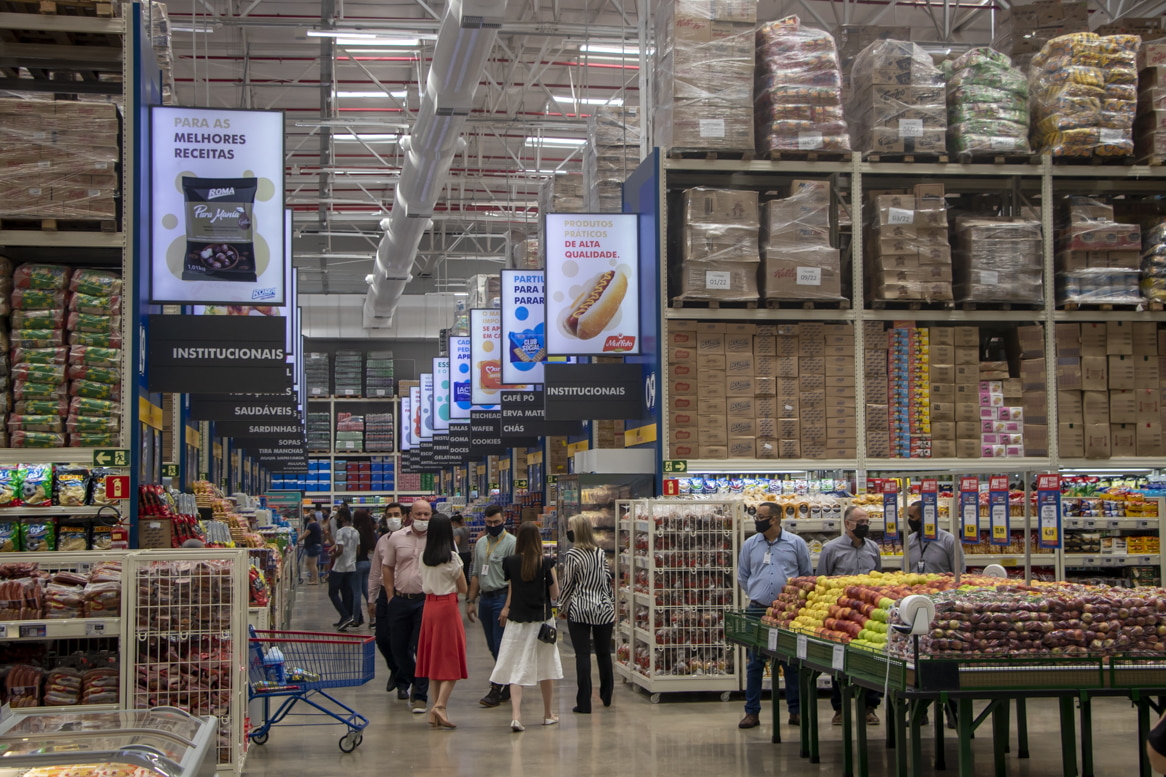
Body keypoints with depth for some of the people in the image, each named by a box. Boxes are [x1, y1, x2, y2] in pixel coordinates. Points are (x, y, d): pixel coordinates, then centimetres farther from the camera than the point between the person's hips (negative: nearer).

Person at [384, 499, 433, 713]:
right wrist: (391, 595, 4)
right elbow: (387, 567, 11)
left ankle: (420, 695, 2)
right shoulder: (396, 538, 5)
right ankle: (404, 682, 37)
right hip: (400, 599, 3)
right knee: (398, 645, 12)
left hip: (426, 601, -3)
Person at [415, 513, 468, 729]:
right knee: (450, 659, -1)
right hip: (447, 606, -5)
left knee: (434, 659, 10)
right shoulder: (451, 557, -11)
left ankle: (435, 710, 11)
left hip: (429, 606, 5)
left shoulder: (424, 557, 4)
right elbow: (463, 588, -2)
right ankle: (440, 704, -15)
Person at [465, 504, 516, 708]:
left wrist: (508, 606, -19)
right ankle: (509, 686, 21)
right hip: (485, 598, 8)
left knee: (501, 646, -7)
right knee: (493, 647, 11)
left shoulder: (511, 543, -8)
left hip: (502, 597, -8)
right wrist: (470, 600, 15)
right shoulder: (480, 543, 15)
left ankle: (496, 690, -3)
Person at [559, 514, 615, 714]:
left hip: (579, 610, -4)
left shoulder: (572, 555, -9)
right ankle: (606, 696, 27)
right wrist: (611, 604, 18)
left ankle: (584, 703, -3)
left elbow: (568, 584, -4)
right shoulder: (601, 553, 4)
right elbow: (608, 580, 8)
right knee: (604, 653, 15)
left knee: (582, 655, -2)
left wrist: (562, 607, 10)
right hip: (604, 609, 4)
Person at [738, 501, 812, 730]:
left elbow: (807, 574, 11)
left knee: (791, 663, 4)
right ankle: (752, 712, 8)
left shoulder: (796, 543, 4)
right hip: (757, 610, 1)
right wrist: (755, 594, 10)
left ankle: (796, 711, 13)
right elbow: (742, 576, 18)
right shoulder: (749, 545, 9)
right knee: (755, 663, 2)